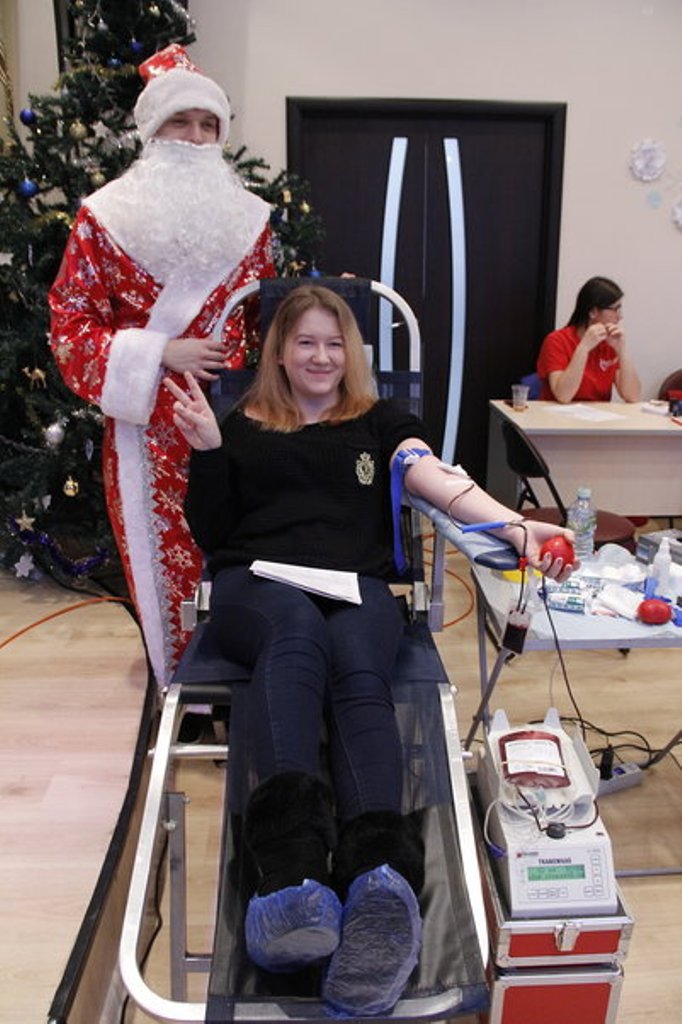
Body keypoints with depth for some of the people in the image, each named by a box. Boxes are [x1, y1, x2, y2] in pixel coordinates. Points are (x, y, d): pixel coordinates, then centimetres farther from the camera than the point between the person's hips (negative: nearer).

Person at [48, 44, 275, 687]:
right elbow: (70, 324, -2)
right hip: (150, 426, -2)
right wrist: (159, 354, -13)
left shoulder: (247, 217, 8)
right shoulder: (104, 216, -1)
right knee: (165, 559, 5)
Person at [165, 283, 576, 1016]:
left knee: (357, 666, -34)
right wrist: (206, 451, 1)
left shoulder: (379, 421, 23)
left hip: (358, 585, 1)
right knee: (299, 629, -37)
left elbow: (440, 479, 3)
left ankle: (379, 879, -56)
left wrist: (516, 528, -17)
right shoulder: (242, 426, 24)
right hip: (257, 583, 0)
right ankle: (292, 870, -55)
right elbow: (210, 535, 16)